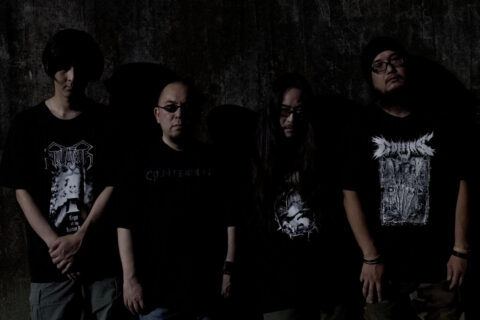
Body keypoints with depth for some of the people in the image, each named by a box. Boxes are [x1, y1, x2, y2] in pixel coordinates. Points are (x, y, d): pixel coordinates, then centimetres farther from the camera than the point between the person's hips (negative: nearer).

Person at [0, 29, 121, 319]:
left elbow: (112, 186, -1)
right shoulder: (28, 123, 4)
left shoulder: (106, 122, 4)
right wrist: (55, 243, -10)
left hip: (102, 257, 0)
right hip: (49, 261, 0)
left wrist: (79, 238, -10)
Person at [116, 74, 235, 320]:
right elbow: (126, 223, -3)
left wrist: (229, 269, 1)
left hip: (205, 288, 2)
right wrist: (130, 278, -9)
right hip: (157, 288, -2)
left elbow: (229, 219, 7)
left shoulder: (212, 160, 7)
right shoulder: (140, 161, 1)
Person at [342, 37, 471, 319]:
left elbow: (461, 184, 4)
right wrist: (370, 258, -9)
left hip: (437, 267, 1)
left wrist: (461, 250, -3)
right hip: (384, 268, 0)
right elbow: (351, 193, -2)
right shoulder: (362, 127, 3)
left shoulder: (441, 121, 6)